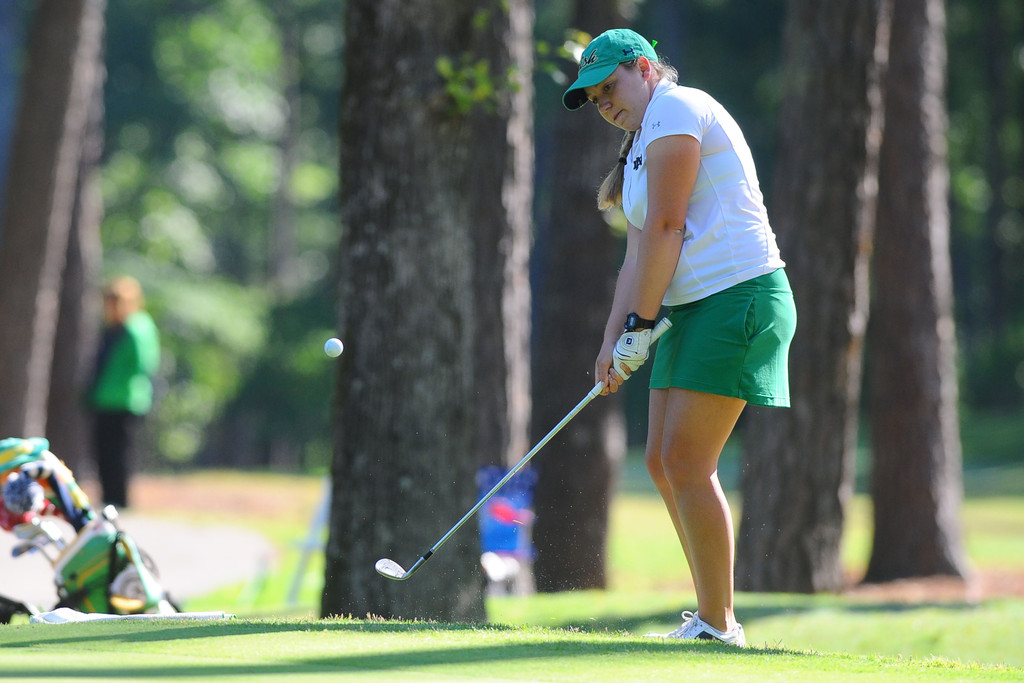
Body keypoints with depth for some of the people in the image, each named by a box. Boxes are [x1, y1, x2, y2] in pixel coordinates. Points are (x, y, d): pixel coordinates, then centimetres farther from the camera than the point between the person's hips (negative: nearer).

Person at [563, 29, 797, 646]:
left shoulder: (676, 109, -7)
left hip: (738, 295, -10)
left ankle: (718, 624, -8)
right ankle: (713, 614, 13)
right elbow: (639, 251, 18)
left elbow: (665, 230, -14)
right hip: (692, 308, 10)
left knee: (687, 462, -12)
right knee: (664, 463, 8)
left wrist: (640, 325, -13)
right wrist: (614, 339, 7)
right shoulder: (643, 144, 23)